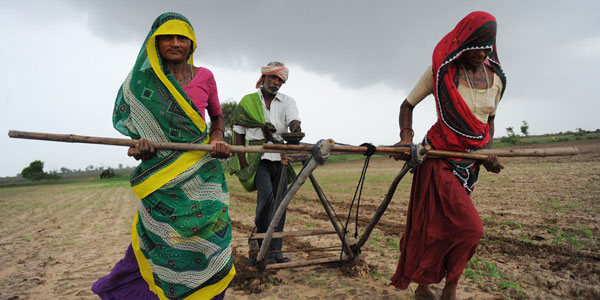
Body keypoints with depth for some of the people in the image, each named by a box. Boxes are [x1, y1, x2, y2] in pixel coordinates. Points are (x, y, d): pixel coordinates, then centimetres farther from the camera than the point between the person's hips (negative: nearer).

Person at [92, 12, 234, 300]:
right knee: (160, 244, 5)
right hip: (162, 177, 0)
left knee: (206, 240, 2)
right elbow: (137, 127, 11)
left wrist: (217, 139, -4)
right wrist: (139, 146, -12)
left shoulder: (204, 76, 4)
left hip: (201, 174, 1)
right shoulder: (143, 80, 5)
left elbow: (217, 117, 17)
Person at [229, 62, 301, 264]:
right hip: (257, 158, -3)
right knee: (266, 196, -21)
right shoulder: (247, 102, 7)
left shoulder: (287, 102, 11)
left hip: (279, 158, 3)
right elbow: (238, 135, 7)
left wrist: (295, 129, -36)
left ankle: (275, 251, 10)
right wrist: (243, 163, -4)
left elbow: (293, 120, -10)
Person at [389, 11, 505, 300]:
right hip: (440, 157, -5)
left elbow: (489, 119, 20)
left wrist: (487, 151, 3)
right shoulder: (441, 71, -6)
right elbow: (407, 105, 2)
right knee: (469, 228, -12)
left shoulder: (496, 78, 7)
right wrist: (406, 135, -16)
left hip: (471, 162, 5)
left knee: (440, 226, 6)